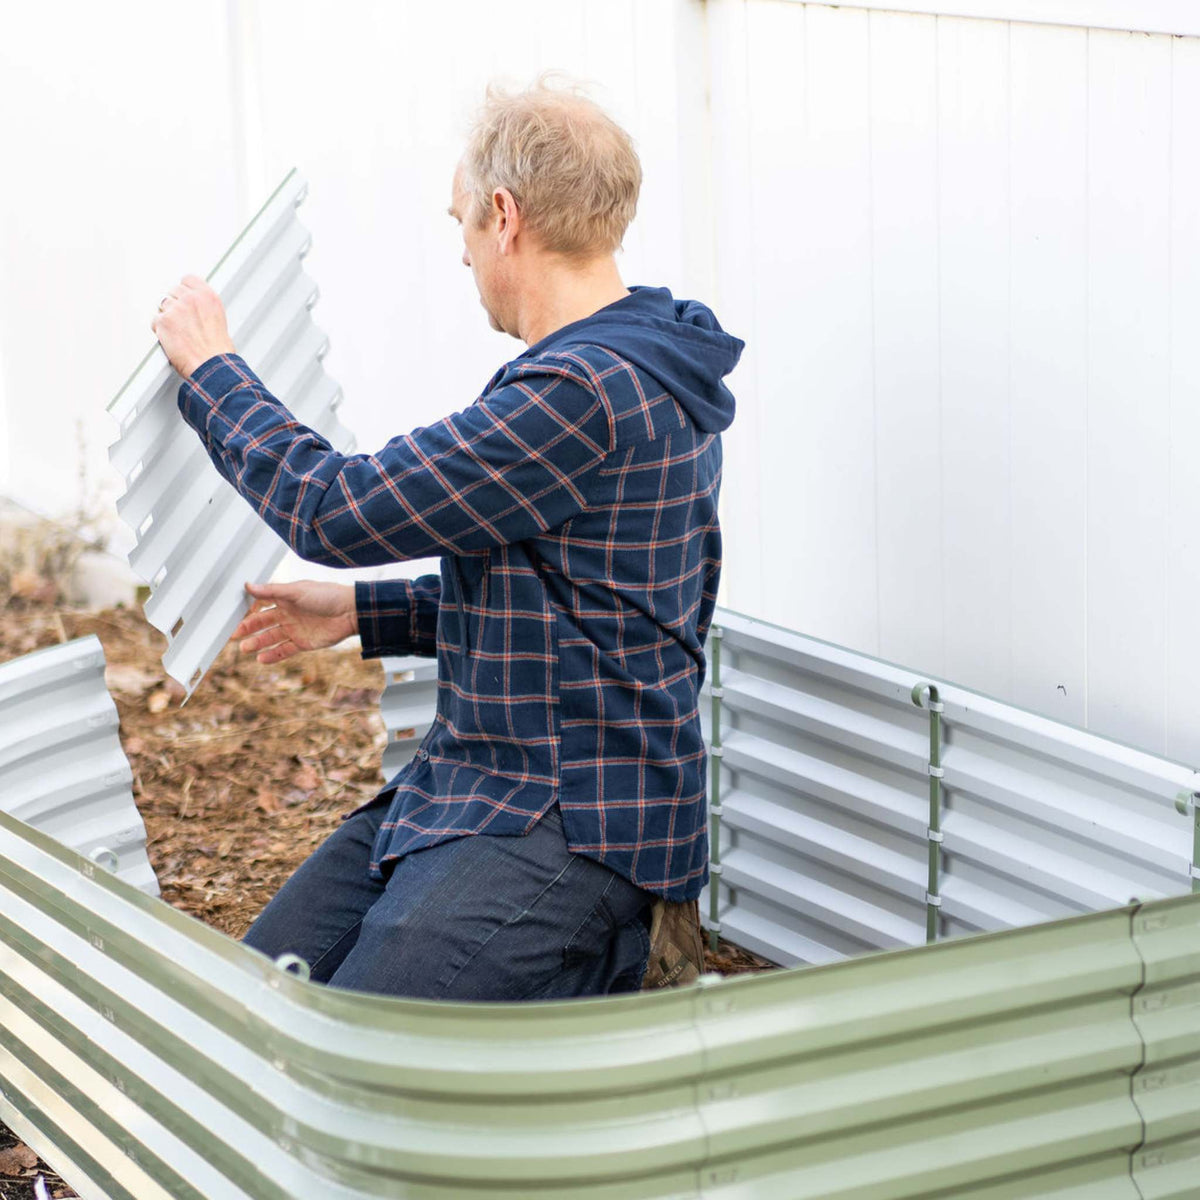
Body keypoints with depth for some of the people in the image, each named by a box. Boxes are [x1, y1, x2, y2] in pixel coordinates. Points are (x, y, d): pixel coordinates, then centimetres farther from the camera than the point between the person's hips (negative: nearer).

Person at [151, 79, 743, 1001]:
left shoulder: (589, 390, -22)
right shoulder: (637, 370, 13)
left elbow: (338, 510, -17)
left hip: (570, 828, -10)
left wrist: (210, 368, -2)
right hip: (474, 788, 10)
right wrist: (363, 613, 23)